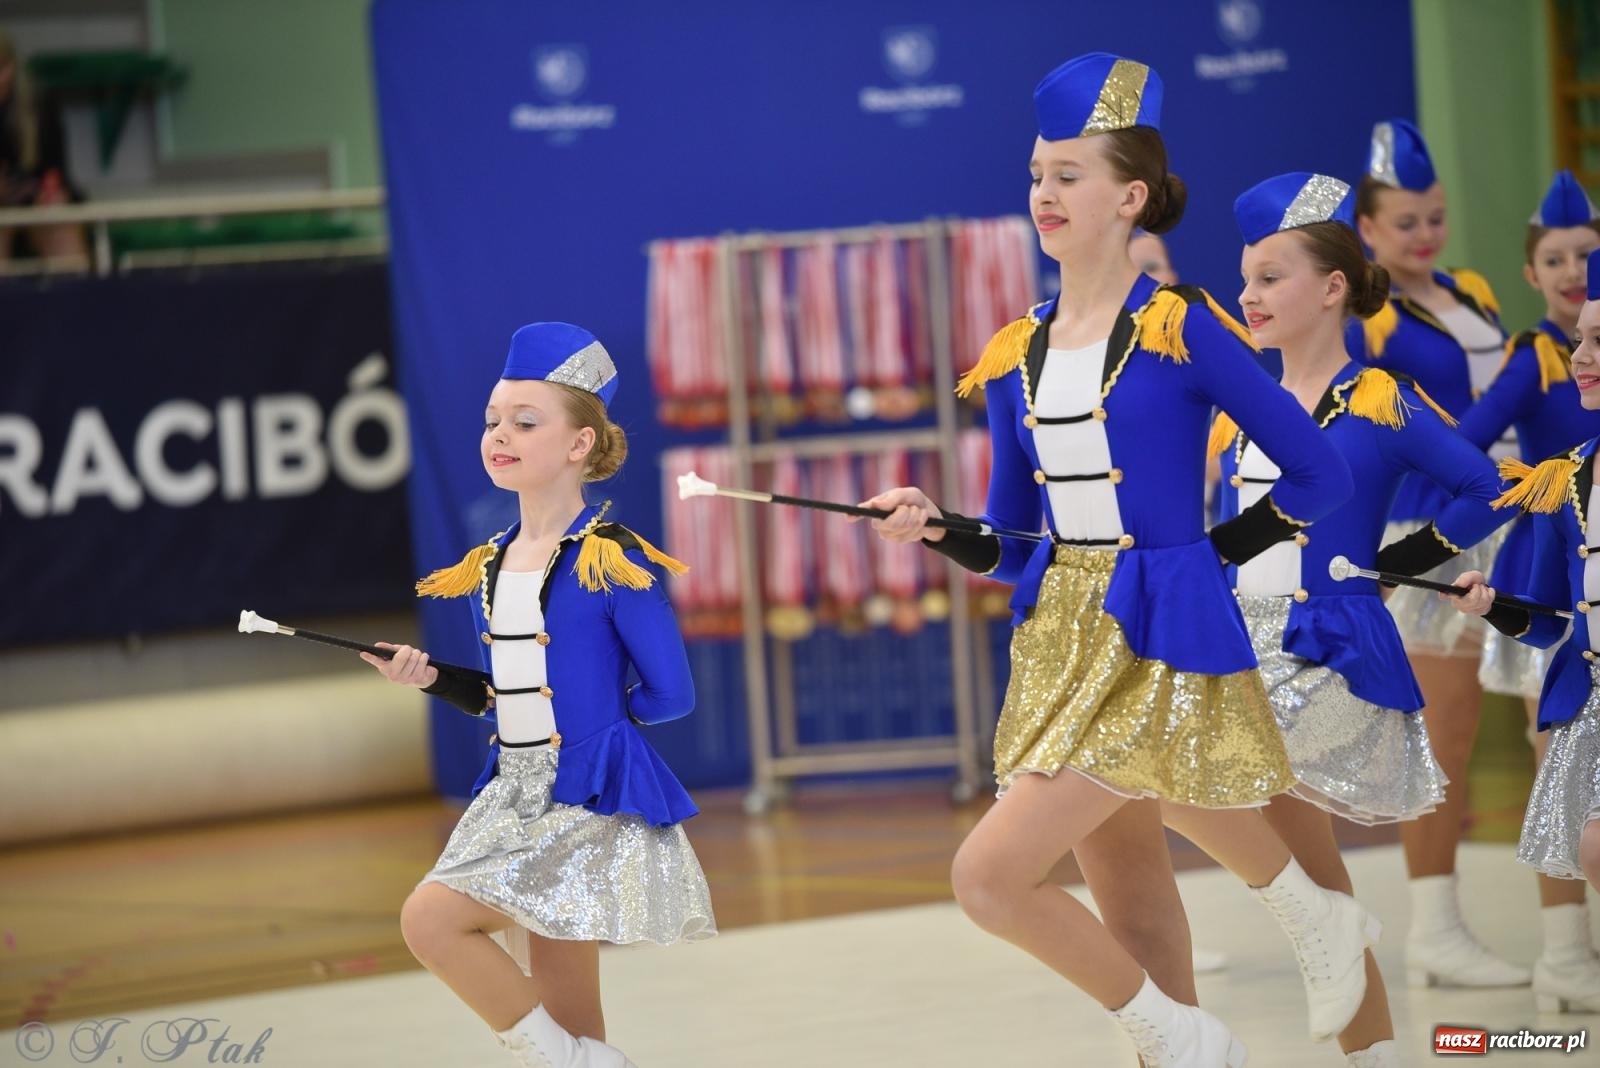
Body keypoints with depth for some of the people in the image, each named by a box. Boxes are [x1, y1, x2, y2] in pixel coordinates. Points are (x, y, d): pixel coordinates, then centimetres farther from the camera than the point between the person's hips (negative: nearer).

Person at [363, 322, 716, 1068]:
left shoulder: (611, 560, -13)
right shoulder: (487, 568, 9)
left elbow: (669, 694, -11)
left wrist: (591, 716, 0)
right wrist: (431, 678, 2)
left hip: (593, 803, -7)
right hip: (520, 802, 8)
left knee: (431, 918, -21)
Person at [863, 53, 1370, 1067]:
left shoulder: (1182, 329, -11)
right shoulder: (1015, 356, 6)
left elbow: (1321, 477, -6)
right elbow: (1010, 546, 12)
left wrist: (1211, 552, -5)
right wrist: (936, 528, -6)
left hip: (1162, 642, -7)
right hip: (1060, 640, 7)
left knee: (990, 873, -16)